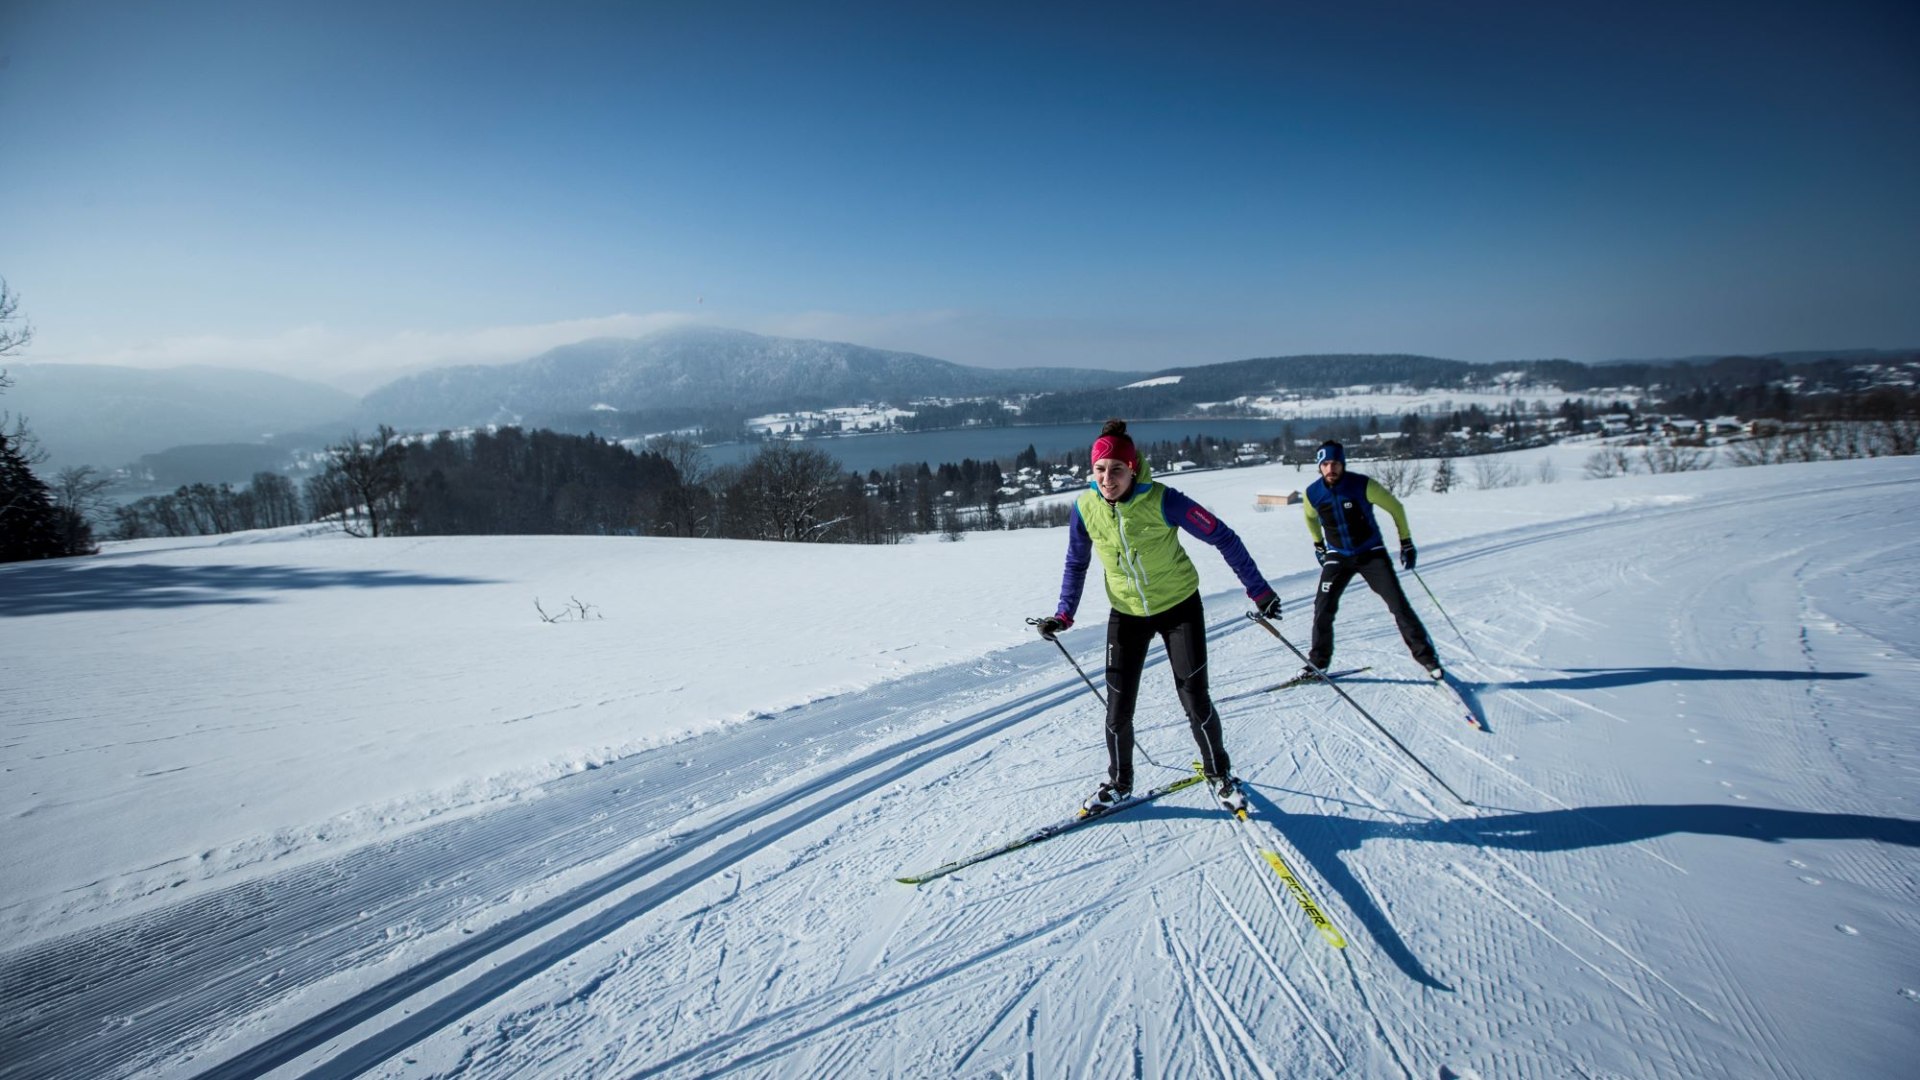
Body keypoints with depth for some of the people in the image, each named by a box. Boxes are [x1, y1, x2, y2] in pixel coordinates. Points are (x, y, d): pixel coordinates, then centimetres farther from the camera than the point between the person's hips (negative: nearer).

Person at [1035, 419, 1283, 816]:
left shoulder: (1162, 500, -25)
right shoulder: (1085, 507, -14)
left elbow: (1222, 537, -16)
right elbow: (1076, 563, 3)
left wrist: (1257, 589, -14)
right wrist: (1064, 614, -5)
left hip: (1179, 606, -3)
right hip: (1127, 613, 3)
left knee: (1194, 700, -1)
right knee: (1118, 708, 2)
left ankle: (1219, 773, 26)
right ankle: (1118, 782, 26)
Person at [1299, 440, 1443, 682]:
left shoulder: (1363, 485, -19)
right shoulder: (1312, 494, -10)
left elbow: (1395, 507, -4)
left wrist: (1406, 542, 0)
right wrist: (1318, 544, 20)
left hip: (1371, 553, -2)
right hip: (1338, 557, 2)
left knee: (1399, 605, -6)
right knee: (1323, 608, -8)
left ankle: (1426, 657, 6)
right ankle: (1318, 662, 6)